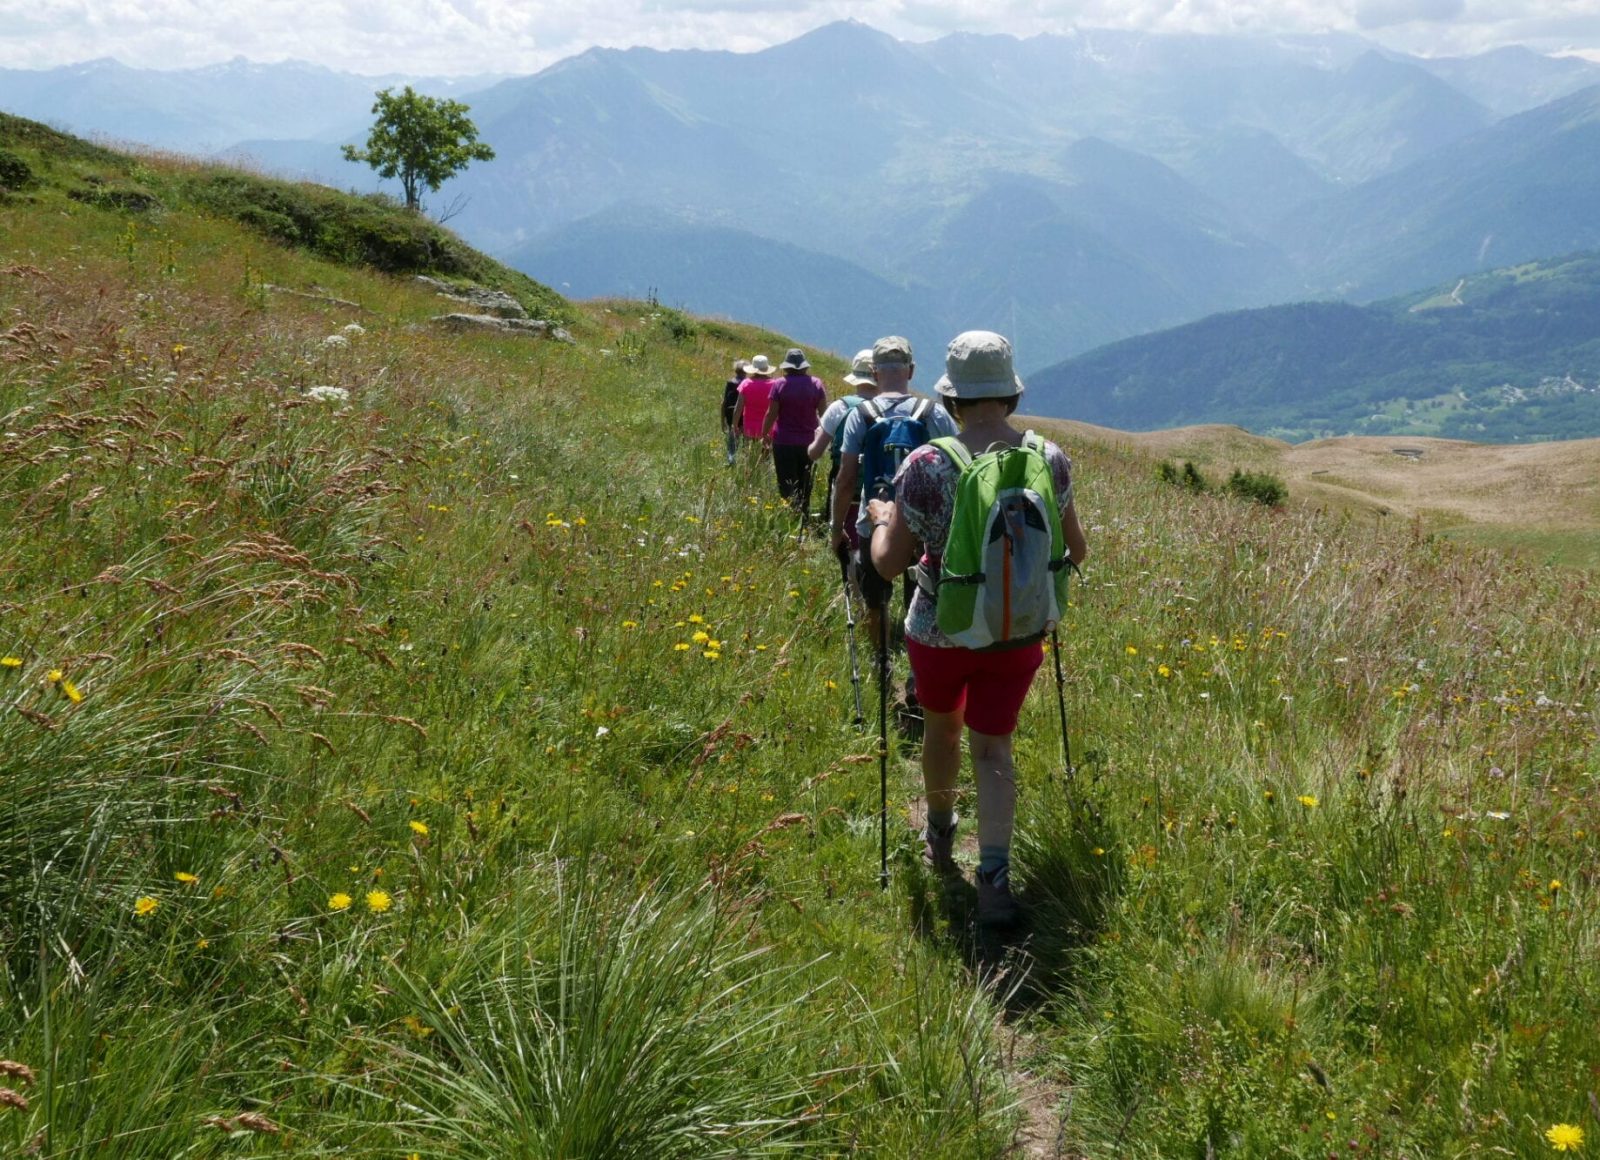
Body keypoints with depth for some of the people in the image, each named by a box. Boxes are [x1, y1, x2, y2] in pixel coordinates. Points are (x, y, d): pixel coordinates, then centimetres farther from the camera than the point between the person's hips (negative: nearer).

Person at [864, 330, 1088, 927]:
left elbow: (889, 563, -12)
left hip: (941, 629, -1)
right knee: (992, 746, 11)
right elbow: (1075, 551, 4)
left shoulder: (926, 466, -19)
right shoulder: (1050, 459, -9)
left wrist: (882, 519, 8)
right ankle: (995, 874, -3)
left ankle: (939, 835, 46)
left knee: (941, 725, 24)